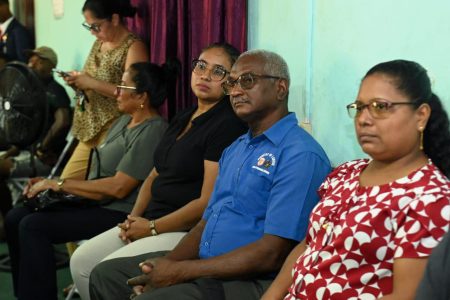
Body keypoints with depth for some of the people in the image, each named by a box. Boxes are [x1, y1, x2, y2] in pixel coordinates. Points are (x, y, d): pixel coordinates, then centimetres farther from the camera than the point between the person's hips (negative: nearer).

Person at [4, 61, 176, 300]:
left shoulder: (151, 132, -16)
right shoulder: (125, 121, 14)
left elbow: (118, 188, -22)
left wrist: (58, 184, -15)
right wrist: (49, 183, 3)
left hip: (118, 213, -10)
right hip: (95, 203, 10)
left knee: (32, 226, -21)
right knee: (15, 217, -1)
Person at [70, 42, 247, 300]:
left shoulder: (227, 124, -15)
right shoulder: (183, 119, 15)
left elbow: (208, 201, -21)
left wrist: (152, 227, -13)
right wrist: (134, 217, 3)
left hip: (189, 232, -9)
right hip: (149, 221, 9)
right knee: (82, 261, 2)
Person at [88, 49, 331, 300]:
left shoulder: (300, 154, -15)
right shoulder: (235, 149, 16)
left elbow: (272, 254, -21)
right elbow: (207, 222, 15)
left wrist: (180, 271, -18)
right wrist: (166, 266, -5)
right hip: (205, 265, 9)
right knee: (107, 274, 7)